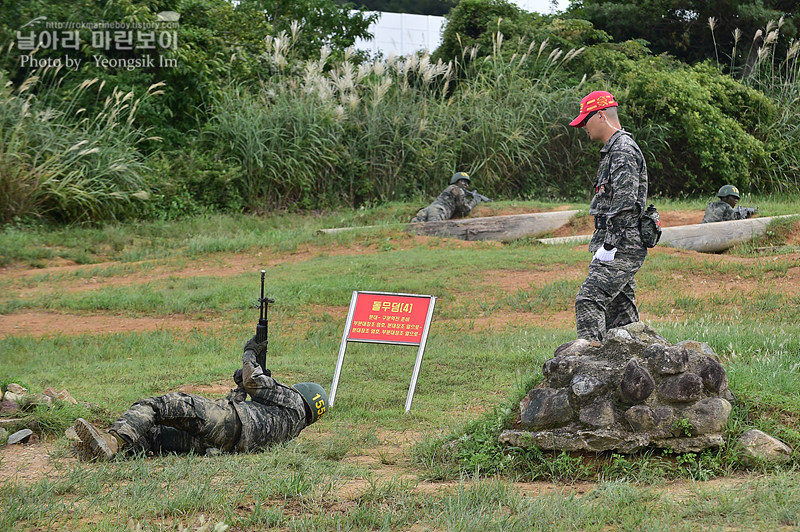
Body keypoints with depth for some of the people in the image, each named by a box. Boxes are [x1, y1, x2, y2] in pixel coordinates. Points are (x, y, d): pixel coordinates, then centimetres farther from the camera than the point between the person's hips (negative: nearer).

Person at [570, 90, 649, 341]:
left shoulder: (624, 151, -13)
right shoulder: (613, 150, 21)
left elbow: (624, 203, -22)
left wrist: (609, 245, -22)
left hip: (621, 248, -11)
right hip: (621, 249, 11)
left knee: (589, 299, -20)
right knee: (620, 312, 10)